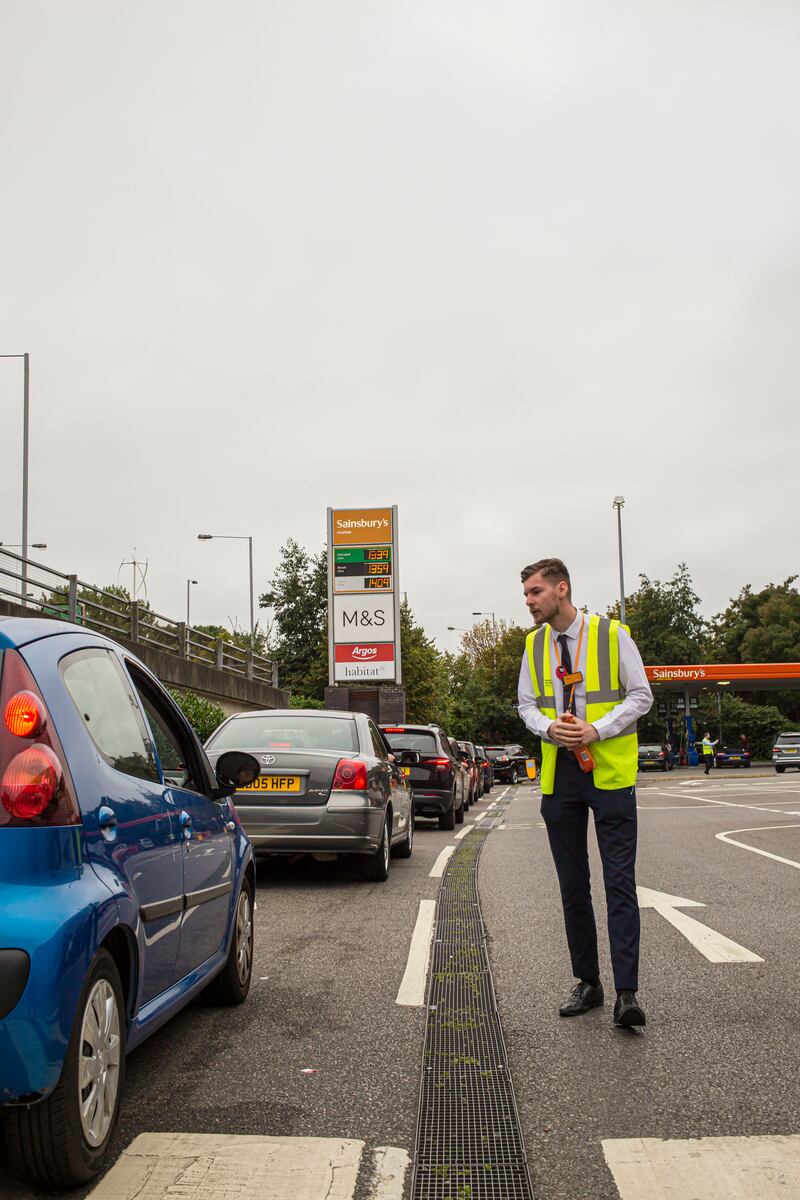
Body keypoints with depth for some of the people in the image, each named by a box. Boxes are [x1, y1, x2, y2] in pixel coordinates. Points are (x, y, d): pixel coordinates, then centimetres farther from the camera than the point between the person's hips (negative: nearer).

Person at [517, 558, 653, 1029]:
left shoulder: (613, 635, -4)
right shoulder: (534, 645, 9)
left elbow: (641, 696, -3)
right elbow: (527, 704, 14)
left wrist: (597, 730, -16)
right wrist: (549, 729, -8)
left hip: (610, 772, -4)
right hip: (558, 774, 5)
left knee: (620, 883, -7)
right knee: (573, 886, 10)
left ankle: (627, 993, -5)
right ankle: (588, 983, 21)